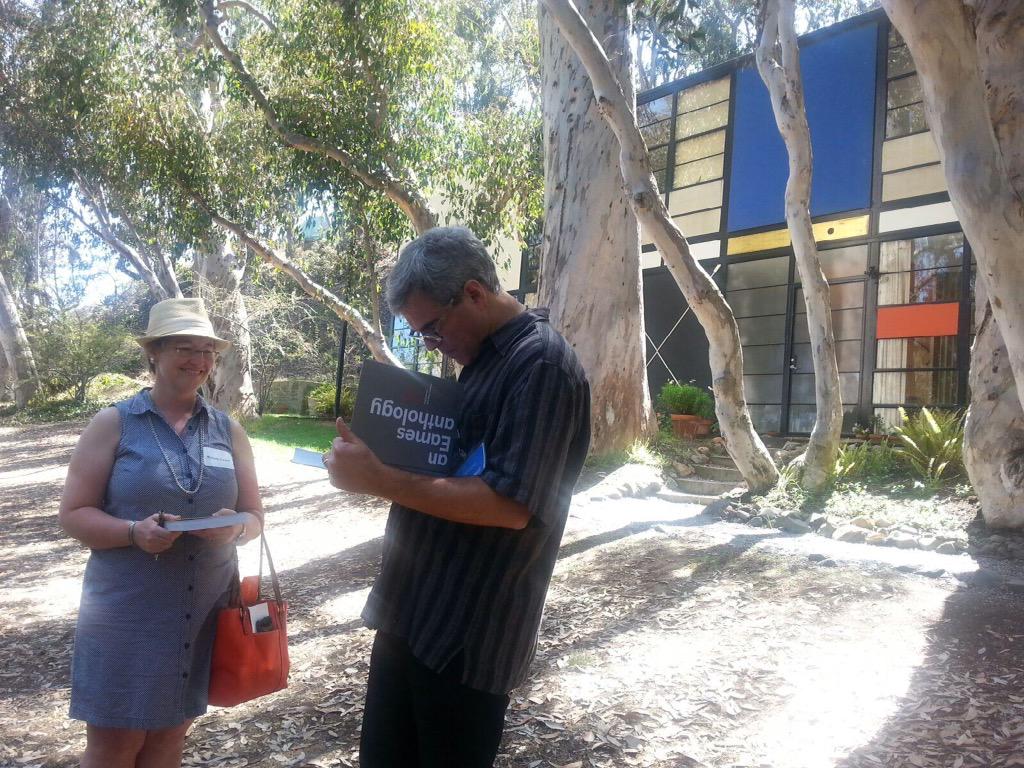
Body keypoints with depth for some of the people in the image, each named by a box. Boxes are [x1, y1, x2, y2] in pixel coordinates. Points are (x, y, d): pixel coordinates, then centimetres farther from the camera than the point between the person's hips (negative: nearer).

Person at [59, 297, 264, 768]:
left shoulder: (228, 429, 6)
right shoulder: (113, 424, -3)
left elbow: (254, 516, 8)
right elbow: (73, 513, -4)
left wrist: (235, 529, -15)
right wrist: (134, 533, -23)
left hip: (204, 611, 3)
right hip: (127, 612, -3)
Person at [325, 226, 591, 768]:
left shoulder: (542, 366, -17)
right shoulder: (482, 361, 13)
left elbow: (510, 505, -25)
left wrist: (379, 480, -24)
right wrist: (370, 460, 5)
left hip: (467, 635, -9)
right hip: (409, 616, 9)